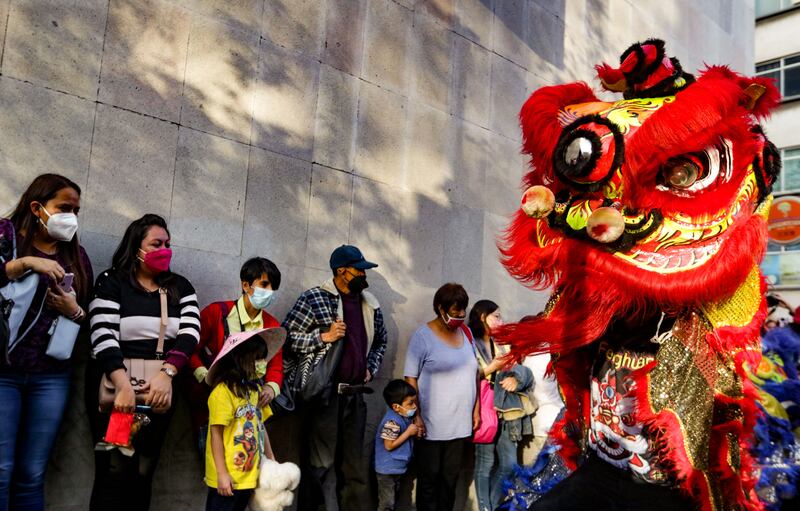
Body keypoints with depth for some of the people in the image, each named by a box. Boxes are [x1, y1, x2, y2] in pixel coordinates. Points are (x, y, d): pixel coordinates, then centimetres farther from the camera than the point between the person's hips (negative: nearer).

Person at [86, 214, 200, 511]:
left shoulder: (180, 287, 9)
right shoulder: (111, 282, -1)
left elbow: (190, 332, -5)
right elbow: (103, 337, -13)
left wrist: (166, 374, -22)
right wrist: (123, 384, -27)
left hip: (160, 388, 3)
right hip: (114, 387, -3)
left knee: (143, 474, 8)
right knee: (114, 471, -2)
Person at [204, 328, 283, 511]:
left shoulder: (256, 389, 7)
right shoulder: (223, 391, -16)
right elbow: (216, 434, -16)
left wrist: (271, 460, 17)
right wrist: (222, 474, -16)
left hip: (249, 474, 7)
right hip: (228, 477, -7)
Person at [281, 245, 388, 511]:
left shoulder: (371, 305, 11)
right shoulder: (314, 298, -5)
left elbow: (380, 340, 28)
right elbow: (285, 337, -8)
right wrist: (324, 336, -14)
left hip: (355, 396, 6)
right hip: (325, 395, -5)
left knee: (355, 466, 11)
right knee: (321, 464, -3)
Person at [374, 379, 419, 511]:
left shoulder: (404, 417, 2)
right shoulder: (392, 421, -27)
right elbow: (389, 445, -26)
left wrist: (415, 432, -2)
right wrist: (409, 432, -22)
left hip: (397, 467, 9)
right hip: (387, 469, -9)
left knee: (393, 500, 21)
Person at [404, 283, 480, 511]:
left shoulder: (466, 332, 9)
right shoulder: (423, 336, -8)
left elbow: (473, 372, 15)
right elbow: (410, 379, -9)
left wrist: (476, 409, 12)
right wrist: (416, 415, -14)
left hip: (460, 424, 5)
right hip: (431, 426, -5)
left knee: (451, 479, 12)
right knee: (429, 480, 5)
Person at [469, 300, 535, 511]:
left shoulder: (503, 344, 17)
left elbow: (525, 372, 11)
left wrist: (516, 378, -9)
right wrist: (491, 368, -15)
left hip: (507, 411, 6)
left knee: (509, 463, 8)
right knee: (485, 464, 0)